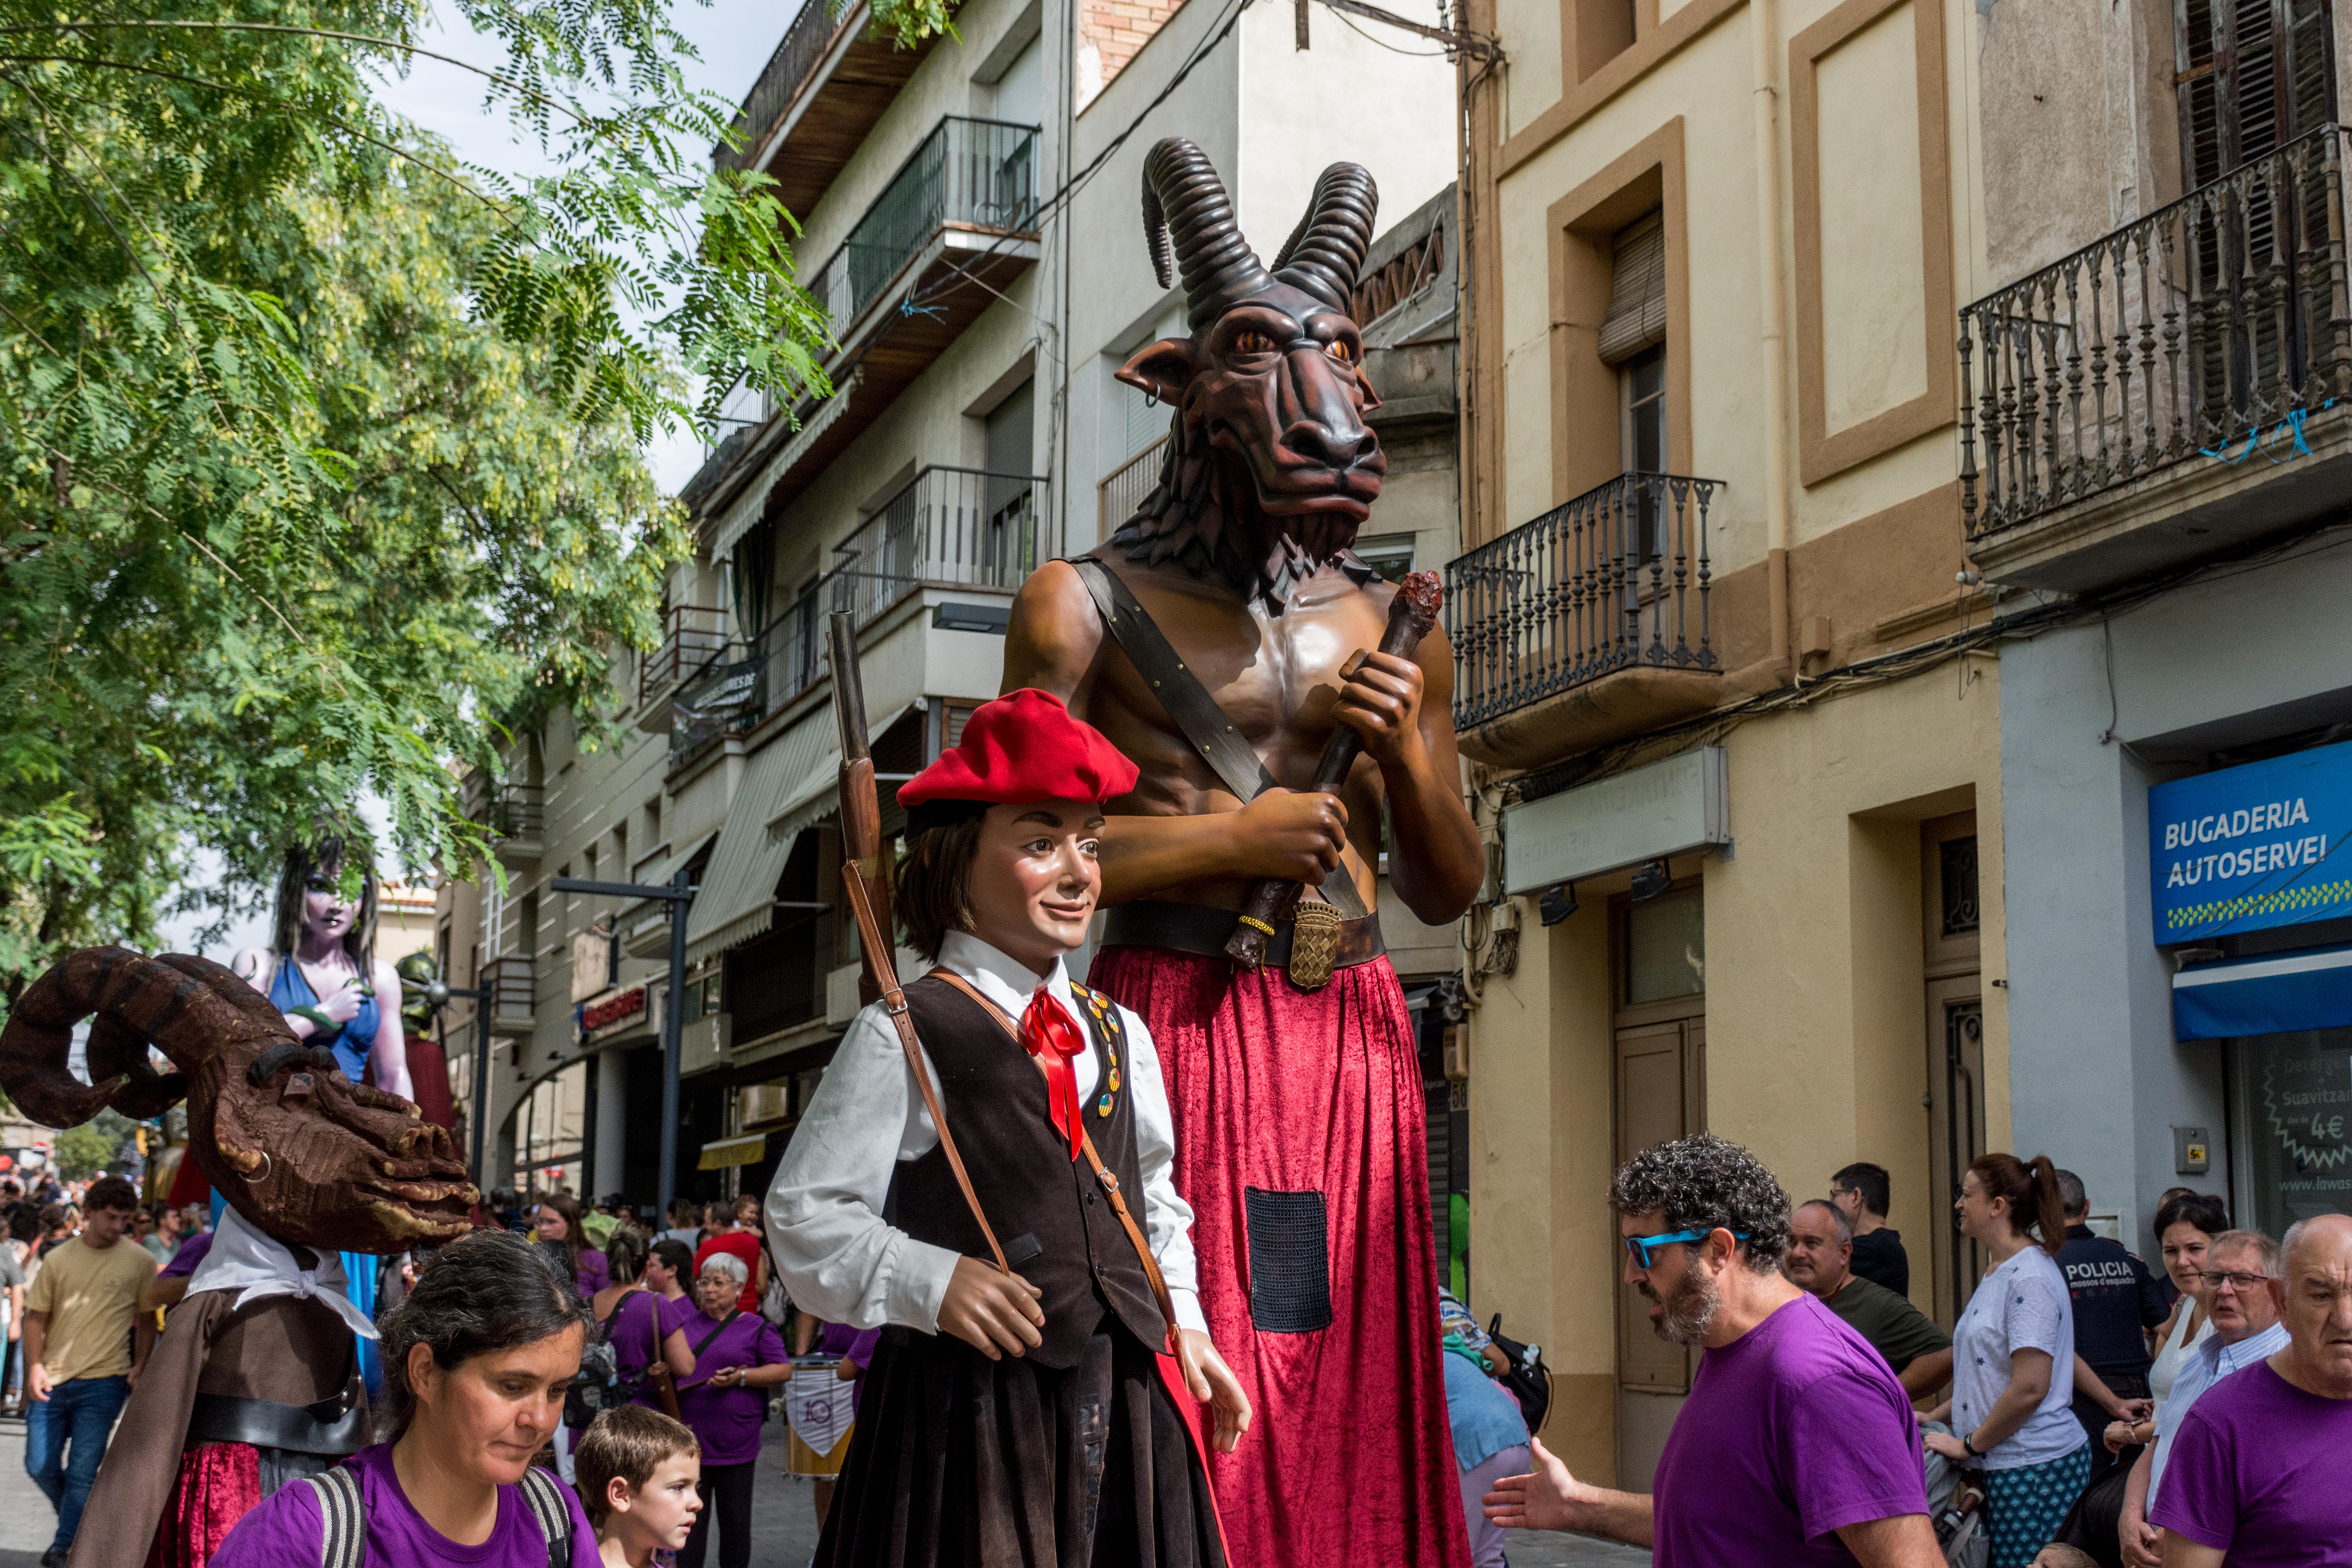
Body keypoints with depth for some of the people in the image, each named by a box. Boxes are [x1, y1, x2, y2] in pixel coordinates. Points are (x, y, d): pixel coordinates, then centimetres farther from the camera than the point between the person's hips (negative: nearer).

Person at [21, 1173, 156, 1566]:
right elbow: (36, 1315, 7)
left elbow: (146, 1320, 7)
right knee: (41, 1466, 6)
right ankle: (76, 1525, 31)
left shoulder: (140, 1261, -1)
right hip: (53, 1380, 2)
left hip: (103, 1382, -2)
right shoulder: (59, 1259, 3)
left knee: (82, 1472, -4)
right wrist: (35, 1365, -6)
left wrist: (140, 1367, -4)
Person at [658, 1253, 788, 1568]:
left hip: (735, 1445, -2)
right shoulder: (687, 1321, 11)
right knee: (689, 1522, 5)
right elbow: (678, 1365, 21)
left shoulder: (755, 1328, 1)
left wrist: (741, 1377, -16)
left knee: (735, 1523, 9)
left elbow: (784, 1370, -4)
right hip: (689, 1439, 3)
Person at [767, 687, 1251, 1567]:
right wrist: (929, 1281, -18)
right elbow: (805, 1214, -5)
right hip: (970, 1402, -5)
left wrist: (1181, 1319, 10)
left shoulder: (1121, 1035, 14)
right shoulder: (902, 1038, -5)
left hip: (1126, 1400, 5)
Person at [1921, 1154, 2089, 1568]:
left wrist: (1969, 1445, -12)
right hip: (2004, 1466, 9)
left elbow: (2029, 1387, -21)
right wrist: (1935, 1417, 18)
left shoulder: (2030, 1278, -15)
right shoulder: (1998, 1274, 16)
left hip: (2036, 1468, -9)